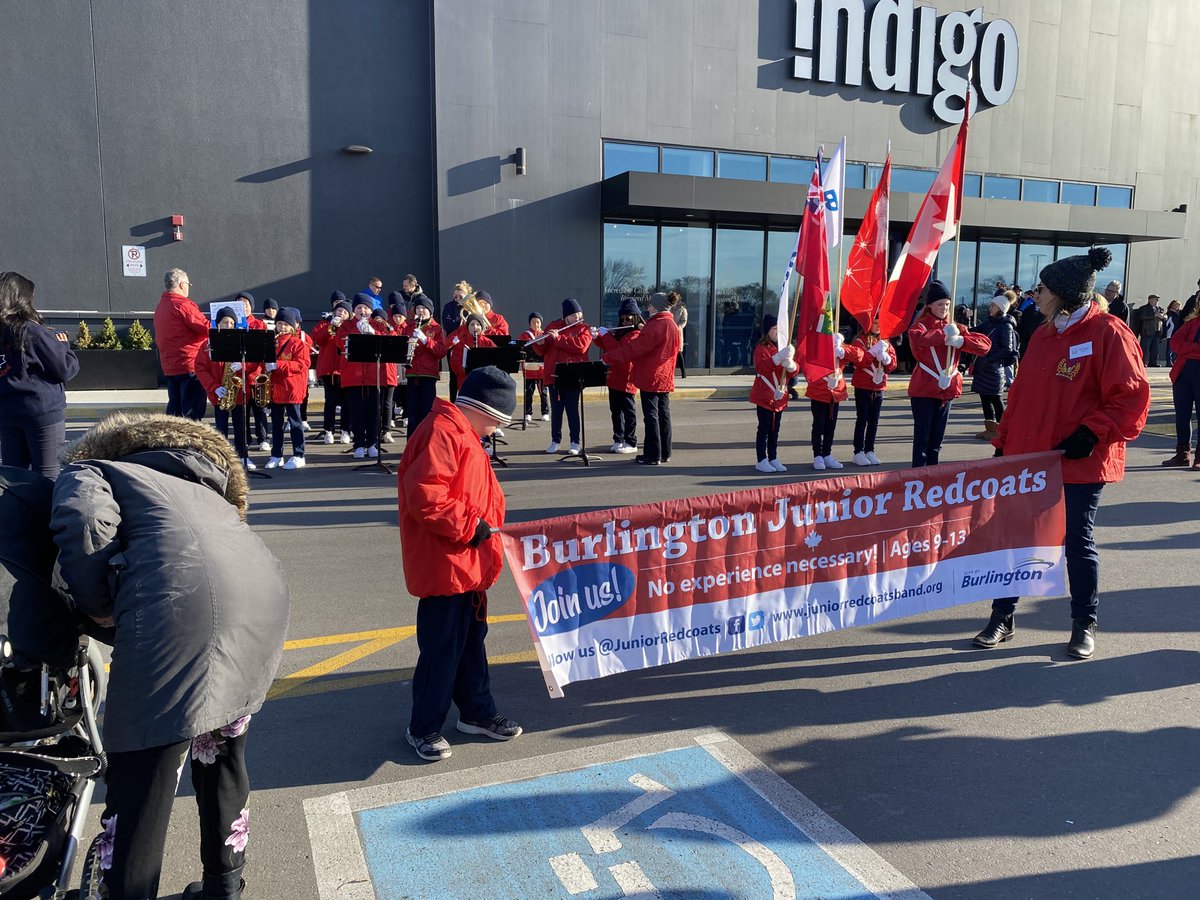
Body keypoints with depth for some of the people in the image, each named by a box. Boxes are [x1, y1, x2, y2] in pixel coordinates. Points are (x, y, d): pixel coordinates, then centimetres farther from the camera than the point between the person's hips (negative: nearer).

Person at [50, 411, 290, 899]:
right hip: (265, 593, 8)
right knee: (222, 755, 27)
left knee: (139, 782, 6)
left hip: (181, 601, -7)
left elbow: (84, 519, -1)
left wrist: (99, 608, 11)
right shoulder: (201, 485, 40)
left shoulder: (85, 469, 22)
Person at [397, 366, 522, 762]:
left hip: (468, 565, 11)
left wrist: (486, 526, 12)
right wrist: (469, 526, -21)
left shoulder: (461, 434, 16)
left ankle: (477, 712, 34)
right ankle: (424, 728, 16)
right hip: (444, 567, -11)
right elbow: (425, 495, -28)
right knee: (442, 647, 0)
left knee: (471, 640, 20)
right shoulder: (442, 432, -19)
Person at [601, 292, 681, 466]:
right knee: (663, 414, 13)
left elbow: (634, 349, -20)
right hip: (665, 378, 9)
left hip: (650, 378, -9)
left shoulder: (656, 326, -17)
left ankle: (652, 455, -3)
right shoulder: (673, 326, 12)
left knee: (650, 415, -5)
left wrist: (608, 357, -16)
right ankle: (665, 453, 19)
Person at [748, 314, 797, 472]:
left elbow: (795, 369, 8)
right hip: (764, 396, -7)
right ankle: (761, 461, 1)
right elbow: (760, 367, -26)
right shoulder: (762, 348, -9)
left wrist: (790, 363, -15)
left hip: (780, 395, 7)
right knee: (764, 428, -4)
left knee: (775, 429, 11)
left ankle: (773, 459, 18)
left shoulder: (785, 347, 14)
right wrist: (779, 357, -35)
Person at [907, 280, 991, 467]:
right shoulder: (921, 325, -2)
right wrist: (943, 334, -21)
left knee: (937, 439, 12)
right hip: (923, 389, -5)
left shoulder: (955, 328, 11)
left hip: (947, 389, 5)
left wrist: (960, 340, -16)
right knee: (922, 437, -3)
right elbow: (917, 338, -28)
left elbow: (985, 344, -1)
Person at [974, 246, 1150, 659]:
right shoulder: (1043, 335, 12)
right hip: (1027, 458, 6)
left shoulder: (1109, 334, -9)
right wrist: (1003, 443, 12)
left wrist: (1093, 432, -21)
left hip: (1080, 464, -6)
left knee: (1078, 541, 5)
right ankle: (1002, 618, 20)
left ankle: (1085, 626, 23)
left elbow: (1132, 398, -13)